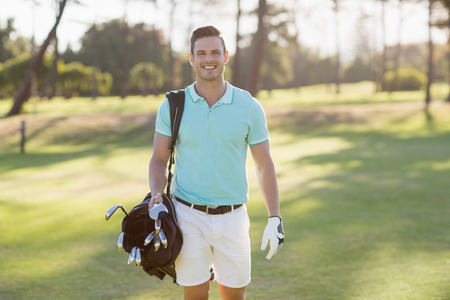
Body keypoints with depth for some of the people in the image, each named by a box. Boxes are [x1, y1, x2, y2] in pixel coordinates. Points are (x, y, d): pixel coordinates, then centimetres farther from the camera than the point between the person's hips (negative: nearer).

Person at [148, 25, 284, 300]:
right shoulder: (173, 106, 0)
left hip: (232, 216, 0)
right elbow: (159, 159, 7)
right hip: (188, 215, 0)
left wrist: (275, 218, -1)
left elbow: (264, 164, 4)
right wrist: (157, 196, -13)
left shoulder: (249, 107, -1)